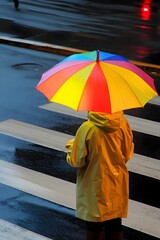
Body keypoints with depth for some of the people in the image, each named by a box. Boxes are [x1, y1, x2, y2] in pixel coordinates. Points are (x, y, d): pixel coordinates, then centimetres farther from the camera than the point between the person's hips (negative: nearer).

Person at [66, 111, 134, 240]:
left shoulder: (87, 128, -23)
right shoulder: (123, 123, -13)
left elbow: (76, 161, -15)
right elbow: (128, 154, -1)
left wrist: (71, 147, 5)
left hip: (95, 186, -3)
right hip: (117, 183, 3)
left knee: (94, 226, 14)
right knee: (115, 224, 19)